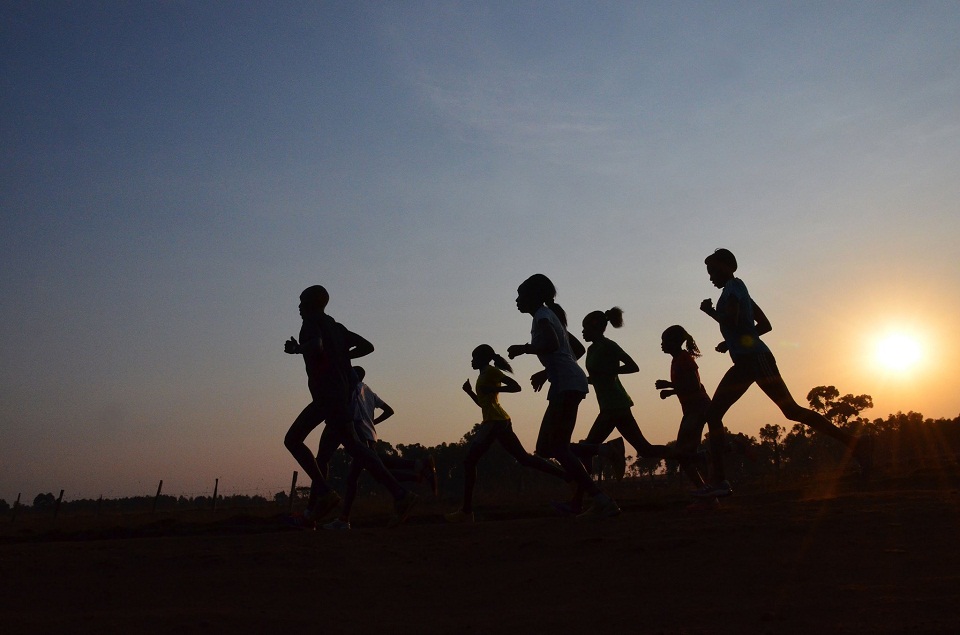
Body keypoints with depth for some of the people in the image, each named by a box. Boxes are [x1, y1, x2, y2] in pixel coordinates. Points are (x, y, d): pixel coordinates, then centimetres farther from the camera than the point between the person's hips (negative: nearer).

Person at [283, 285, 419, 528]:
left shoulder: (312, 322, -3)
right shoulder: (335, 326, 21)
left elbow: (315, 346, -24)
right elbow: (367, 346, 19)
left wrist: (295, 349, -4)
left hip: (328, 393, -9)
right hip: (341, 390, 9)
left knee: (352, 445, -14)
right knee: (292, 440, 11)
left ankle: (400, 494, -20)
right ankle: (315, 507, 6)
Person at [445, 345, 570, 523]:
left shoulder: (490, 371, -4)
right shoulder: (485, 375, 24)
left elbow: (515, 386, -13)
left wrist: (492, 389, -18)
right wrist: (469, 392, 18)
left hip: (494, 421, -10)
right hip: (500, 421, 10)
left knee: (469, 462, -12)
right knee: (524, 458, 10)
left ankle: (466, 511, -15)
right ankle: (568, 477, 6)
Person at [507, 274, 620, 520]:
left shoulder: (542, 315, -2)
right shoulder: (551, 316, 26)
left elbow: (551, 344, -22)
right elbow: (578, 349, 31)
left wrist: (522, 348, -7)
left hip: (567, 383, -10)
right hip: (566, 383, 10)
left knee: (558, 447, -12)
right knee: (545, 448, 8)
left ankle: (602, 501, -16)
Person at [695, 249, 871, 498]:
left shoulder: (732, 287, -3)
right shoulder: (738, 289, 24)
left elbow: (732, 321, -19)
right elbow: (765, 325, 25)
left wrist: (709, 310, -2)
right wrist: (730, 342, 24)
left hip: (754, 358, -10)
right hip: (745, 362, 10)